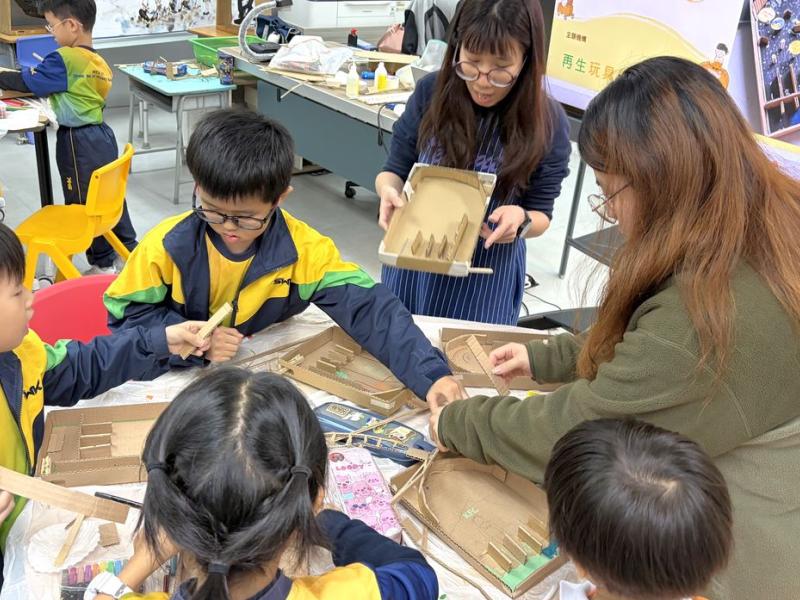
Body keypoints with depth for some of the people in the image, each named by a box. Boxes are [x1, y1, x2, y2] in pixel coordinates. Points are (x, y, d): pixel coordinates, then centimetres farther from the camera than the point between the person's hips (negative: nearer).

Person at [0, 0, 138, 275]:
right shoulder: (98, 62, 8)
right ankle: (128, 249, 30)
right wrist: (40, 74, 10)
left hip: (79, 142, -8)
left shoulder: (65, 59, -17)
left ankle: (103, 263, 14)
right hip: (101, 136, 8)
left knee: (84, 203, 4)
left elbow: (26, 82, -14)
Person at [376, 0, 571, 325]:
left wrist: (521, 220, -28)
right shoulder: (430, 93, -13)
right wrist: (389, 189, -24)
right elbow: (395, 170, -2)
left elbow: (541, 214, -5)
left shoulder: (547, 121, -16)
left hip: (485, 278, -2)